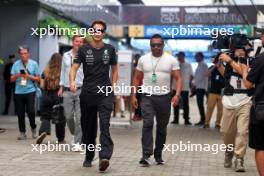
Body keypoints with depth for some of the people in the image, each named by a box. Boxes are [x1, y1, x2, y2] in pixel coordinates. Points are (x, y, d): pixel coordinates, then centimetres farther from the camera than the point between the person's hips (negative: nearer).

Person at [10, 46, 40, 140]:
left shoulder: (34, 64, 2)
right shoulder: (16, 64, 6)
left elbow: (38, 79, 4)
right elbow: (12, 79, 7)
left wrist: (29, 76, -11)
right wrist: (17, 75, -13)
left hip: (30, 91, -2)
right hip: (18, 92, 2)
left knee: (30, 111, -12)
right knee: (20, 113, 4)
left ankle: (33, 128, 13)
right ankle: (22, 132, 16)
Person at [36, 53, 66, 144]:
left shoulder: (46, 71, -1)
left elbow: (42, 86, 2)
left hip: (47, 96, 1)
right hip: (59, 96, -1)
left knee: (45, 116, 7)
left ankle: (43, 131, -20)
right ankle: (60, 138, 19)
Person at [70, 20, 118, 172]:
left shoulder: (110, 49, 8)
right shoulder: (84, 50, 3)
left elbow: (114, 69, 18)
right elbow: (74, 68, -5)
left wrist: (113, 84, 4)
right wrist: (72, 81, -25)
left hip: (105, 93, -1)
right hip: (87, 93, 1)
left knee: (105, 124, -16)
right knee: (88, 126, 10)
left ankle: (105, 157, -26)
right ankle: (88, 157, 24)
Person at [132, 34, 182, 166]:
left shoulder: (171, 60, 1)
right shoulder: (143, 59, 6)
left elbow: (178, 78, -2)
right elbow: (137, 78, 11)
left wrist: (177, 94, -17)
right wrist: (134, 96, 5)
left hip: (164, 97, 0)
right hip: (147, 96, 0)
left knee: (162, 127, 8)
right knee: (147, 124, -15)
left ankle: (158, 155, 21)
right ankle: (146, 155, -15)